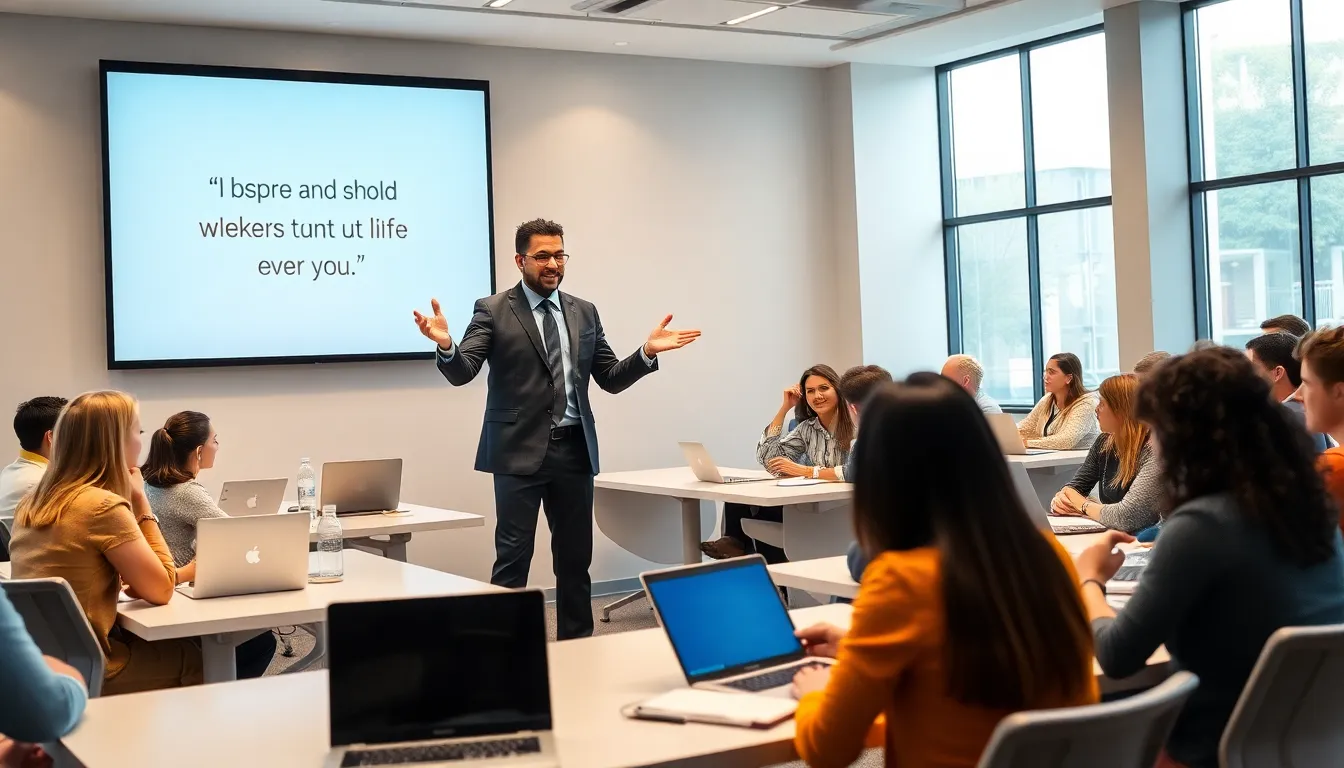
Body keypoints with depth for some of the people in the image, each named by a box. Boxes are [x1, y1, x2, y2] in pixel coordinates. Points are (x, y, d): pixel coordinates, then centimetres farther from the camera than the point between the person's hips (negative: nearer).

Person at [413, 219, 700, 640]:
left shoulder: (584, 313, 12)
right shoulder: (493, 310, -1)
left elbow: (611, 379, 12)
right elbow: (461, 372, -9)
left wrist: (647, 352, -5)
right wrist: (445, 345, -31)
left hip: (574, 448, 4)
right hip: (519, 449, -4)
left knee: (576, 556, 11)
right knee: (513, 556, -2)